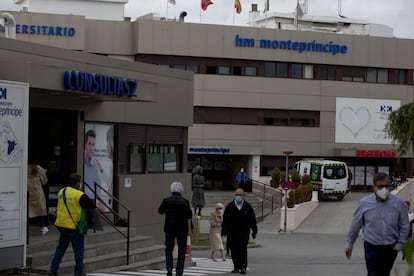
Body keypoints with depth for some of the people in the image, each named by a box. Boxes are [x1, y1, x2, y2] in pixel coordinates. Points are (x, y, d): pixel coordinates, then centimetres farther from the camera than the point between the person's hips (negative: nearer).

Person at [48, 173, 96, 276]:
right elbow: (92, 205, -14)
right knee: (79, 250, 5)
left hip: (62, 225, 7)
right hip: (74, 226, -6)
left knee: (61, 247, 18)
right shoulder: (79, 195, -18)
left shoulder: (61, 192, 4)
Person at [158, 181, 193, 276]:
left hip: (169, 229, 1)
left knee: (169, 249, 16)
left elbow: (160, 211, 10)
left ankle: (169, 268, -3)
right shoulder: (185, 202, -7)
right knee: (181, 251, 7)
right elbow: (190, 215, -1)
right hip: (182, 229, -1)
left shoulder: (166, 200, -6)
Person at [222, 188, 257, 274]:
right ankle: (236, 267, 12)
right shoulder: (229, 206, 3)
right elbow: (225, 220, 1)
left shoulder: (248, 206, 4)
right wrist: (224, 231, -5)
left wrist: (254, 231, 8)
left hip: (244, 232, -1)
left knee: (243, 250, -7)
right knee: (234, 251, 3)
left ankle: (243, 267, -4)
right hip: (232, 233, 1)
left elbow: (253, 219, 9)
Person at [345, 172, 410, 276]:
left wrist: (399, 245, -3)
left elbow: (404, 226, 1)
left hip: (390, 248, 2)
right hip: (372, 247, -2)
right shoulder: (365, 203, -8)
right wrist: (349, 244, 8)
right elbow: (355, 225, 3)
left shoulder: (398, 202, -7)